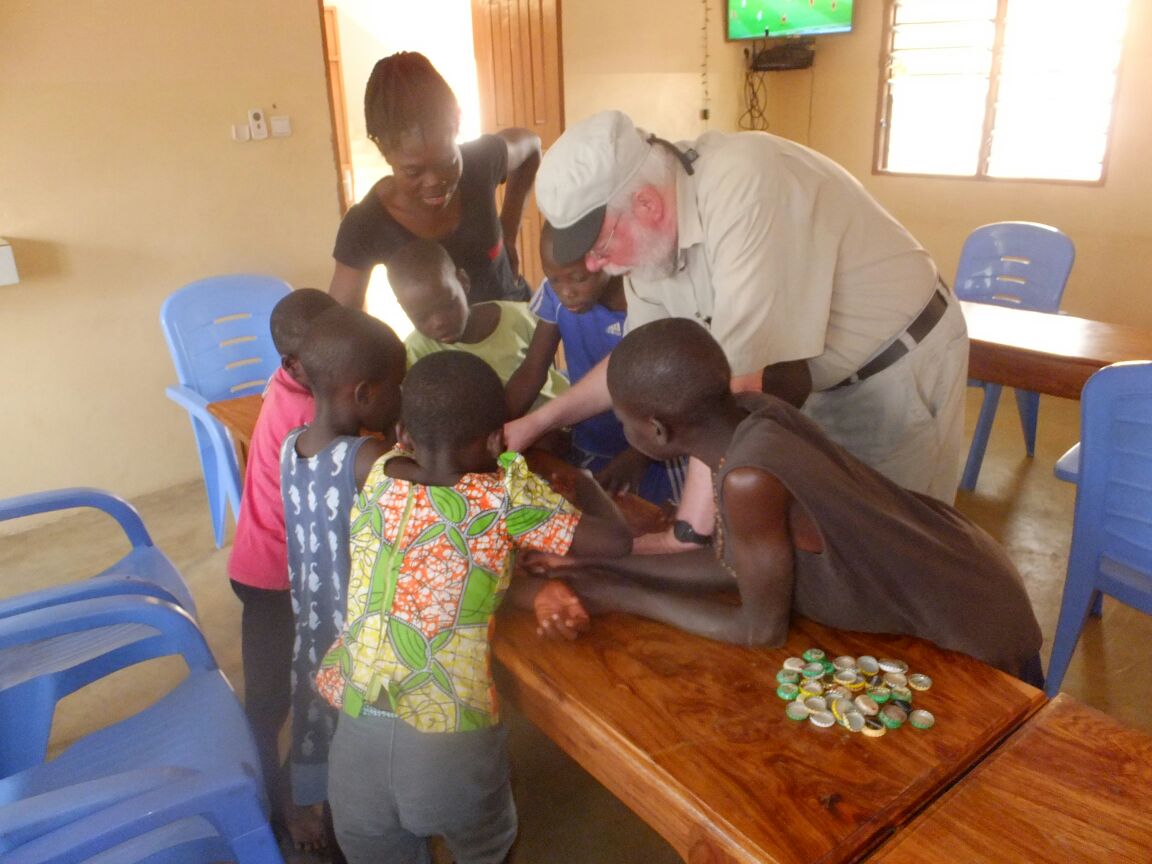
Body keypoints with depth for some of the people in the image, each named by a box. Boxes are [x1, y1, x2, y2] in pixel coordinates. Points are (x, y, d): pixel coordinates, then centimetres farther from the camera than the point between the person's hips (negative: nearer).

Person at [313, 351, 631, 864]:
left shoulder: (377, 478, 4)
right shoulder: (505, 495, -8)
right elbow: (616, 539, -5)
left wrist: (528, 589, 9)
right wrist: (581, 480, 13)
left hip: (355, 735, 3)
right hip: (450, 740, -3)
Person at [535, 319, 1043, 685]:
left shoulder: (750, 478, -37)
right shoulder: (751, 415, -14)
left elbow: (762, 630, -22)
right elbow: (729, 562, -4)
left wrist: (621, 598, -15)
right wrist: (599, 564, -5)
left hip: (967, 631, -7)